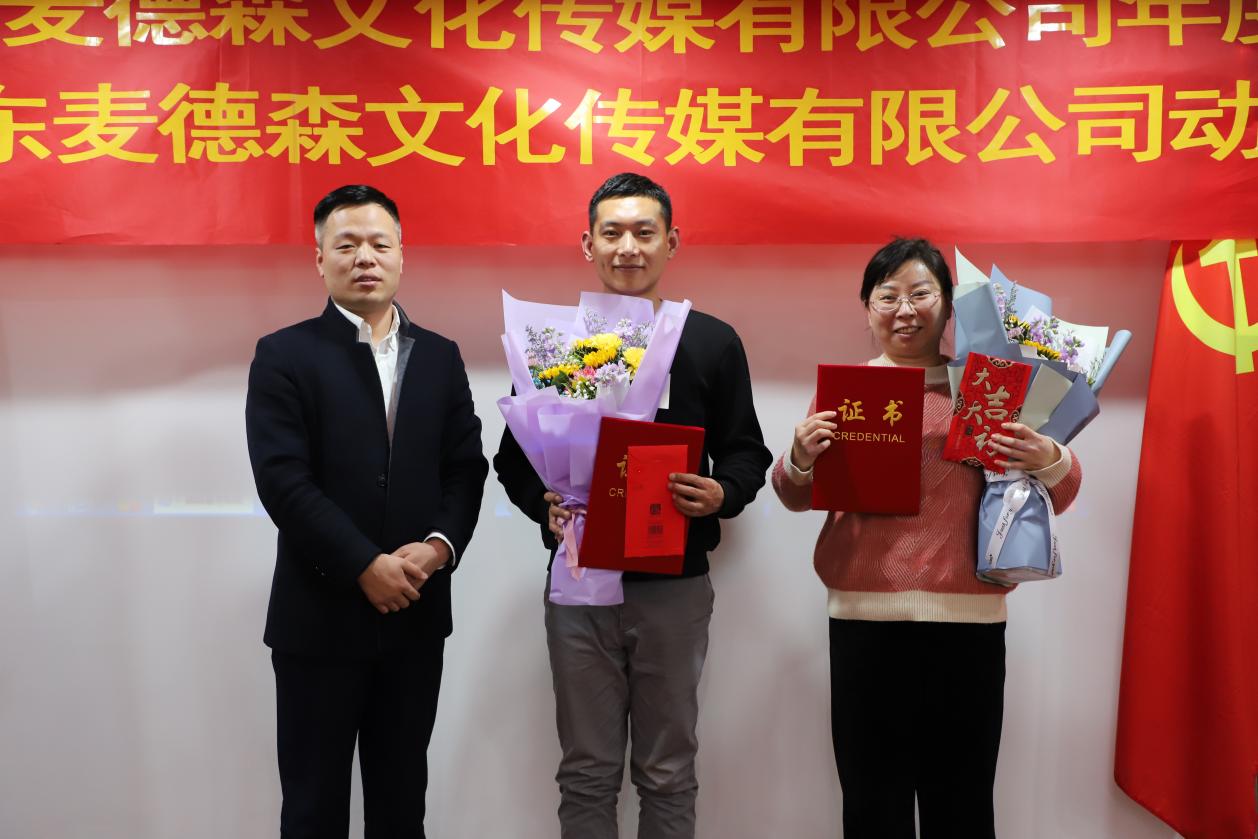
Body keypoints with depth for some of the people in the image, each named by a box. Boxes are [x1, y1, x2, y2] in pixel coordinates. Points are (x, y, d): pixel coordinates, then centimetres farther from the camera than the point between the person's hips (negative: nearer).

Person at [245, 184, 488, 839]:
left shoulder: (440, 356, 9)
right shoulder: (284, 355, -3)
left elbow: (466, 467, 5)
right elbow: (283, 480, -12)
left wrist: (439, 546, -13)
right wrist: (366, 567, -17)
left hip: (416, 612, 3)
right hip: (321, 615, -3)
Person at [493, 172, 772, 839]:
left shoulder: (713, 344, 3)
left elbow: (745, 454, 6)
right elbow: (513, 459, 7)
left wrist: (720, 495, -15)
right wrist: (545, 506, -13)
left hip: (675, 586, 0)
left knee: (669, 775, 11)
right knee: (586, 774, 11)